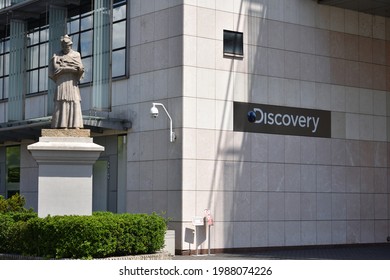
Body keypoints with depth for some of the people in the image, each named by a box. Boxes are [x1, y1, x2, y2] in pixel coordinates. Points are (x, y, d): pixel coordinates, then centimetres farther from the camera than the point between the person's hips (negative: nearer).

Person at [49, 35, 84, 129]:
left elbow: (80, 68, 4)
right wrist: (72, 69, -11)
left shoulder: (76, 55, 13)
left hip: (72, 82, 1)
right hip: (62, 82, -1)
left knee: (75, 102, -8)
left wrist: (80, 70, -21)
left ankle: (75, 125, -12)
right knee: (62, 102, -9)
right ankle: (63, 125, -12)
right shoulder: (57, 56, 9)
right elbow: (56, 68, -5)